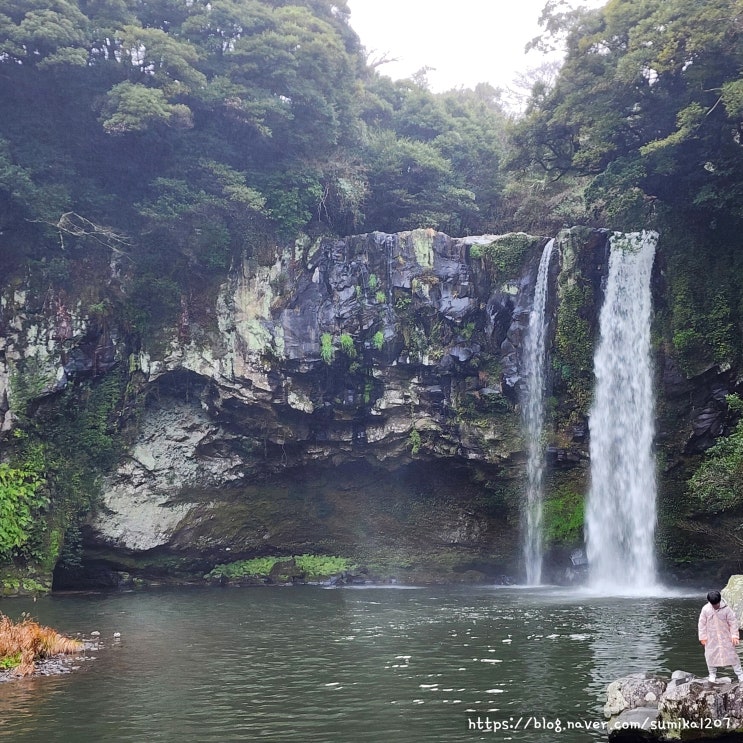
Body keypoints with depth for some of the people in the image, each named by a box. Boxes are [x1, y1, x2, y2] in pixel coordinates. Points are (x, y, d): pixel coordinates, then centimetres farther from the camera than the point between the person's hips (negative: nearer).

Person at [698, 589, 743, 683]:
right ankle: (712, 674, 23)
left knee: (732, 654, 1)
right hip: (711, 637, 1)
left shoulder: (726, 608, -15)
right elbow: (702, 624, -4)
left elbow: (733, 622, -7)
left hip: (725, 636, -1)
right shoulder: (705, 609, -12)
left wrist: (734, 635, -10)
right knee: (710, 655, 5)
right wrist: (702, 637, -4)